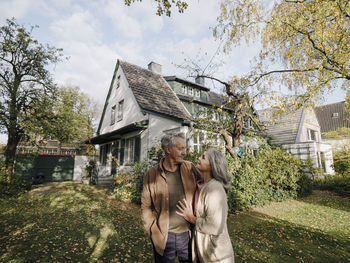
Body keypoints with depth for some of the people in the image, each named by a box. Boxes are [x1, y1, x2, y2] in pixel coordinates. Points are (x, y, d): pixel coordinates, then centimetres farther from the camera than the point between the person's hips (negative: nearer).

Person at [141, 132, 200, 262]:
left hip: (188, 233, 2)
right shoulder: (152, 174, -10)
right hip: (164, 236, -1)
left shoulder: (190, 168, -6)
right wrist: (155, 232, -7)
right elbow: (146, 206, -3)